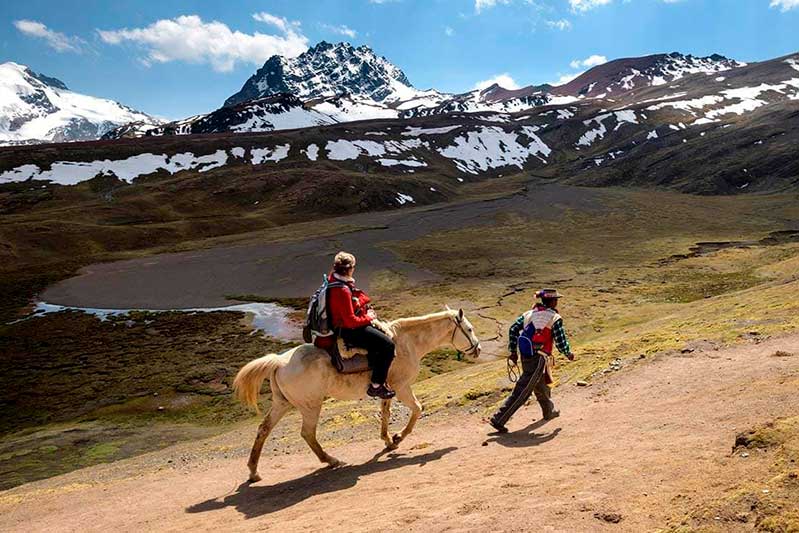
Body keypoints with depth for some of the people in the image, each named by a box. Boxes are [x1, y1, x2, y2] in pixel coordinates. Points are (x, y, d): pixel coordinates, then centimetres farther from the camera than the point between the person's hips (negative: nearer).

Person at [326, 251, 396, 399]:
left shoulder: (333, 278, -1)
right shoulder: (342, 291, -30)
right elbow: (351, 321, -28)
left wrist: (366, 308, 3)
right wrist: (368, 318, -11)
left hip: (342, 324, 11)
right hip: (349, 330, -11)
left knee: (383, 330, 27)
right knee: (387, 345, -15)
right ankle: (376, 386, -6)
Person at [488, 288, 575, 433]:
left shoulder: (529, 314, 10)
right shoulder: (555, 318, -8)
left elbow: (513, 330, 5)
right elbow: (561, 342, -8)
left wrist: (513, 351, 9)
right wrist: (569, 354, 12)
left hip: (525, 357, 8)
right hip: (538, 359, -7)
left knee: (541, 384, 28)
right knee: (522, 392, -5)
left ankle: (549, 411, 49)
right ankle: (498, 419, -9)